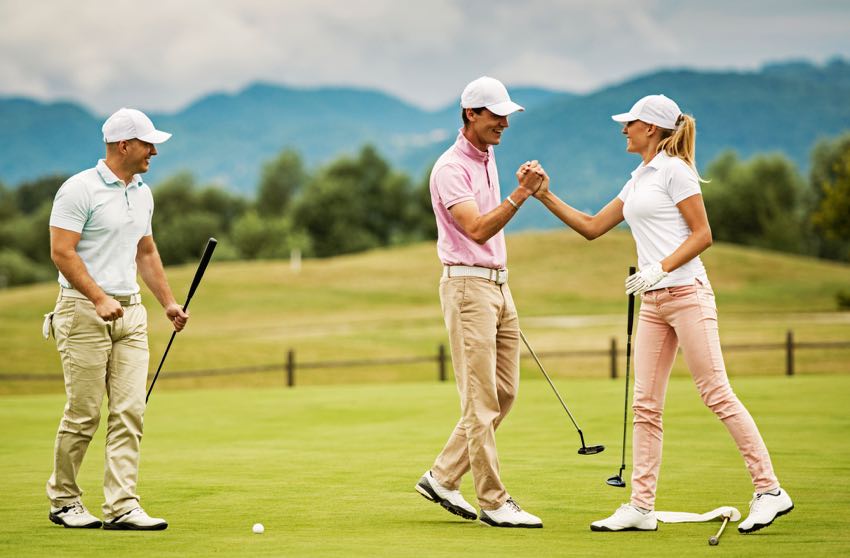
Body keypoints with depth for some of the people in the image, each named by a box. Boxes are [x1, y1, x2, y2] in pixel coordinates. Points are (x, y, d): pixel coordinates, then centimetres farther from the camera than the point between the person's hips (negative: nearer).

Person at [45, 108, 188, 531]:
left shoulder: (142, 193, 13)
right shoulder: (79, 189, -11)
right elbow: (61, 251, -15)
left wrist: (169, 302, 17)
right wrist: (99, 298, -21)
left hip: (130, 311, 7)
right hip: (84, 310, -7)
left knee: (130, 410, -2)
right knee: (84, 412, -2)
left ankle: (122, 506, -3)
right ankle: (63, 500, 13)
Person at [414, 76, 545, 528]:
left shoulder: (488, 158, 15)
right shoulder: (451, 168, -13)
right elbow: (476, 230, -23)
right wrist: (519, 195, -29)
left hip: (498, 284, 9)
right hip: (468, 286, -9)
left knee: (503, 394, 9)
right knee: (481, 400, -7)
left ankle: (442, 478, 17)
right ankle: (493, 502, -3)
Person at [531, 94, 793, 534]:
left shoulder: (674, 170, -5)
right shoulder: (637, 181, 20)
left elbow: (702, 235, -9)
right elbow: (591, 227, 24)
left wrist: (660, 268, -19)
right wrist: (546, 197, 16)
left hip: (686, 293, -9)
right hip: (653, 302, 9)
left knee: (717, 394, -9)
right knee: (645, 404, 3)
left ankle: (769, 490, -4)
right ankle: (641, 506, 5)